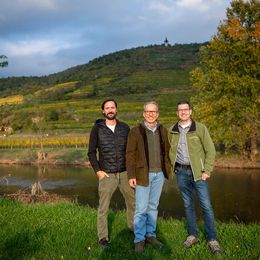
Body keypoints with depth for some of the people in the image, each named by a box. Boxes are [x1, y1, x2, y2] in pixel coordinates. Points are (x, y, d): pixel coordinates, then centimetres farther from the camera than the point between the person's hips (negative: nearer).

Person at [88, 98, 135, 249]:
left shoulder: (125, 128, 2)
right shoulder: (97, 129, -4)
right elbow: (91, 152, -1)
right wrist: (98, 171, -9)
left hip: (125, 173, 3)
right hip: (107, 175, -3)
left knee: (133, 202, 15)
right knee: (103, 208, 1)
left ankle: (133, 227, 36)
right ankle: (103, 238, 15)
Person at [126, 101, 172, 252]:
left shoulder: (163, 131, 7)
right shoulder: (136, 131, -5)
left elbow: (166, 151, 13)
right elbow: (130, 154, -6)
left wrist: (168, 169, 6)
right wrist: (131, 175, -12)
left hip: (159, 174, 4)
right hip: (143, 174, -4)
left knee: (153, 206, 13)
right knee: (141, 208, -1)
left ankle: (151, 235, 24)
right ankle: (139, 239, 11)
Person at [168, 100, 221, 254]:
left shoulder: (200, 128, -4)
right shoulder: (172, 131, 6)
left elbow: (210, 150, -4)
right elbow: (170, 150, 15)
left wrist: (207, 171, -10)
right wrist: (174, 167, 5)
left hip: (198, 171, -3)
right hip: (181, 172, 3)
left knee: (206, 205, -3)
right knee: (188, 204, 10)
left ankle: (212, 239, 7)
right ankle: (193, 235, 23)